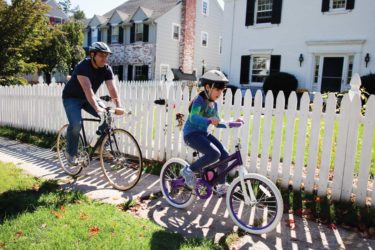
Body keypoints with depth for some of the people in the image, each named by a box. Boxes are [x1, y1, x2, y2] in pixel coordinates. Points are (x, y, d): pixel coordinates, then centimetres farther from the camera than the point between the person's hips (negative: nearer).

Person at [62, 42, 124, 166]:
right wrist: (97, 108, -54)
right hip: (72, 98, -5)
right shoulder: (83, 66, -28)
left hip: (89, 98, 5)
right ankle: (70, 153, -1)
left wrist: (119, 106, -39)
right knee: (76, 125, -24)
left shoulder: (107, 69, -13)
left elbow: (112, 88, -23)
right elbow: (87, 89, -41)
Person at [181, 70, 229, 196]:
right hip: (191, 134, -8)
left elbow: (217, 123, 15)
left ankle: (221, 186, 17)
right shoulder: (199, 100, -18)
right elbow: (193, 118, -35)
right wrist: (209, 120, -51)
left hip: (203, 133, 8)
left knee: (224, 155, 0)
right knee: (214, 154, -26)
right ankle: (189, 170, -6)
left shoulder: (214, 104, 7)